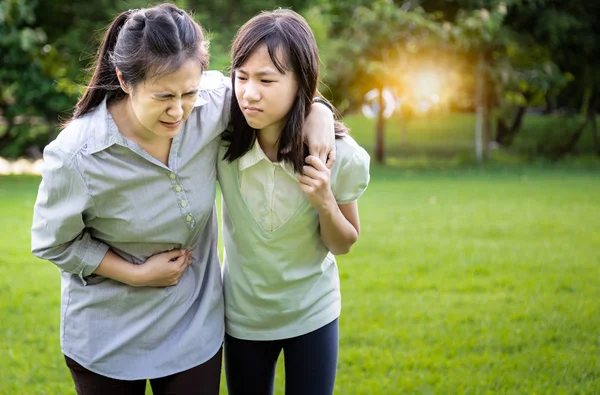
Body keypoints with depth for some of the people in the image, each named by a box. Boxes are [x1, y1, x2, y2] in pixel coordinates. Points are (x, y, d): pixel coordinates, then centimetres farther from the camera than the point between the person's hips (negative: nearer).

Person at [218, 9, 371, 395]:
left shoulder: (340, 154, -21)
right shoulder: (221, 141, -20)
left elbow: (343, 244, -6)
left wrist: (325, 203, -25)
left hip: (312, 314, -1)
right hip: (242, 315, 1)